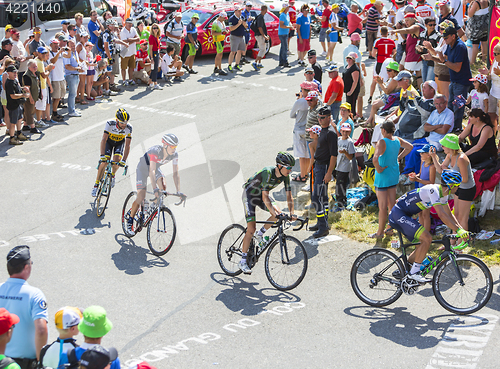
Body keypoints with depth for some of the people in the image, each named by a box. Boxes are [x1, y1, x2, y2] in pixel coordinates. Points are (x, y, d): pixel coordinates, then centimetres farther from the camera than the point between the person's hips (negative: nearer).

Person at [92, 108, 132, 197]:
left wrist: (124, 160, -34)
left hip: (120, 142, 1)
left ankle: (112, 175, 10)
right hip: (109, 141, -1)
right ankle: (96, 185, -2)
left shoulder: (129, 128, -31)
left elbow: (127, 145, -27)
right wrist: (102, 156, -43)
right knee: (104, 162, -16)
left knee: (117, 159, -23)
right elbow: (104, 140, -35)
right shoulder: (110, 123, -35)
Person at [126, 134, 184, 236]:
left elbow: (176, 173, -20)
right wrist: (155, 189, -56)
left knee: (163, 186, -23)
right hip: (143, 168, -5)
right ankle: (130, 222, 3)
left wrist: (178, 191, -30)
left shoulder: (174, 154, -23)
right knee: (141, 197, -12)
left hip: (156, 168, 5)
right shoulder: (155, 151, -39)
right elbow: (151, 171, -46)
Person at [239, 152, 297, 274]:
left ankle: (260, 234, 4)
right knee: (251, 228, -15)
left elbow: (289, 196, -11)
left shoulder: (285, 176, -15)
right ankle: (243, 261, -7)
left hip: (262, 194, 7)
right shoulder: (268, 172, -35)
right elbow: (265, 197, -38)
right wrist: (274, 213, -46)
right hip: (250, 194, -7)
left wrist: (291, 213, -24)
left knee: (278, 213, -19)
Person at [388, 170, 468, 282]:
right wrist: (458, 230, -34)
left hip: (405, 216, 10)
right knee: (427, 238, -20)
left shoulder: (443, 193, 6)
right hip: (398, 214, -10)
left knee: (423, 244, 9)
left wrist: (462, 230, 2)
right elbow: (442, 215, -33)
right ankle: (414, 272, -11)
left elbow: (449, 214, 12)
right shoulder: (433, 190, -24)